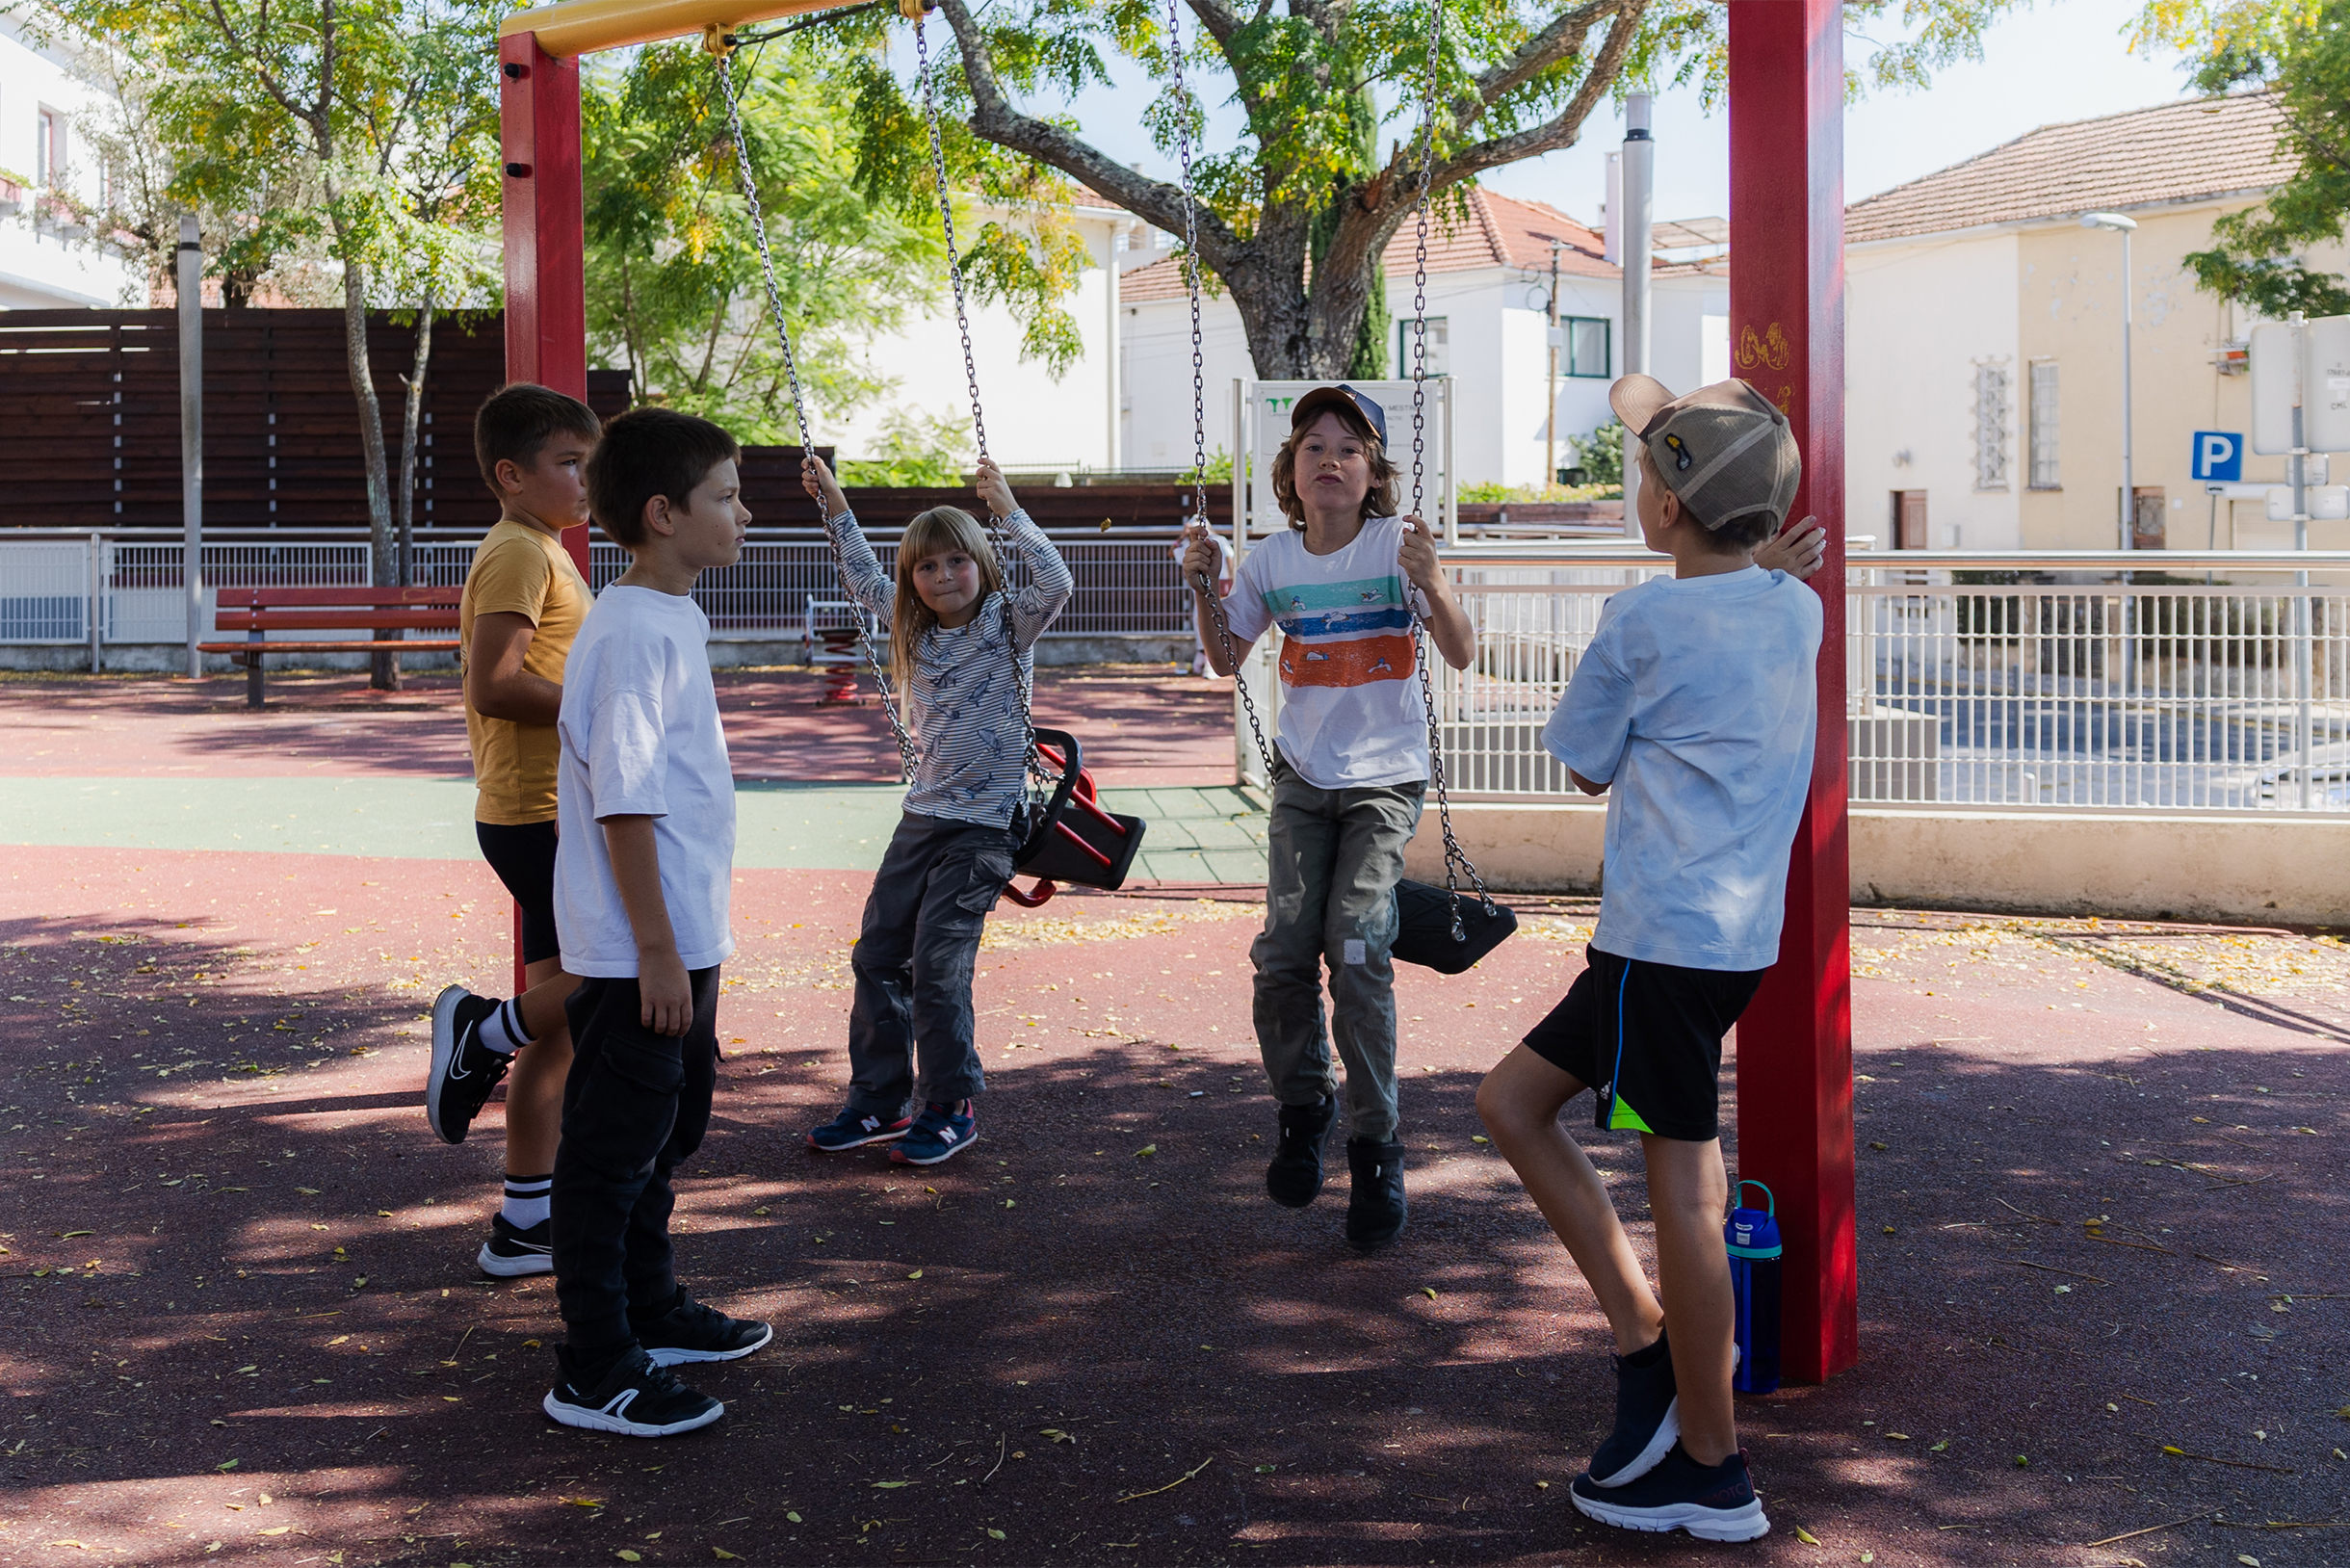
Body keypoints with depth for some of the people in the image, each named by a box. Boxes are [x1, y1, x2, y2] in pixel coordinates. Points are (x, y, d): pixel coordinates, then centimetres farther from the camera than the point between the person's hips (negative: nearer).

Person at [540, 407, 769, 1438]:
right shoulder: (635, 632, -19)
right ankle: (594, 1373, 9)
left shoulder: (669, 620, 12)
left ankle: (651, 1312, 36)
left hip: (679, 941, 10)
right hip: (638, 953, -10)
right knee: (612, 1151, -1)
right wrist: (657, 950, -22)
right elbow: (623, 804, -23)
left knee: (663, 1133, 21)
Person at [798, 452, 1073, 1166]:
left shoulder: (1009, 625, -7)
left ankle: (951, 1109, 6)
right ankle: (877, 1102, 19)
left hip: (985, 821, -7)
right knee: (877, 956, 7)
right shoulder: (916, 630, 10)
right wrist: (834, 503, 21)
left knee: (937, 965, -9)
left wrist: (1007, 509, -26)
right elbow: (865, 578, 24)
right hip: (923, 813, 7)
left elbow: (1056, 585, -26)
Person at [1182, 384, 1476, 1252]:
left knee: (1355, 950, -15)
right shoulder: (1272, 560, 3)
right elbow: (1227, 660, 14)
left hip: (1385, 780, -3)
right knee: (1282, 954, -6)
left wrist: (1430, 583, -29)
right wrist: (1203, 587, -2)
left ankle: (1375, 1151, -2)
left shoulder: (1398, 543, -8)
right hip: (1303, 779, 3)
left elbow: (1462, 655, -13)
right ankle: (1302, 1114, 20)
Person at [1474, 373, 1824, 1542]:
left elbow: (1587, 770, 4)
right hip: (1741, 930, 8)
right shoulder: (1799, 610, 10)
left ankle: (1712, 1472, 8)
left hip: (1668, 939, -8)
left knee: (1681, 1187, -1)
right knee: (1512, 1099, 15)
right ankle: (1643, 1337, 14)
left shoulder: (1643, 620, -9)